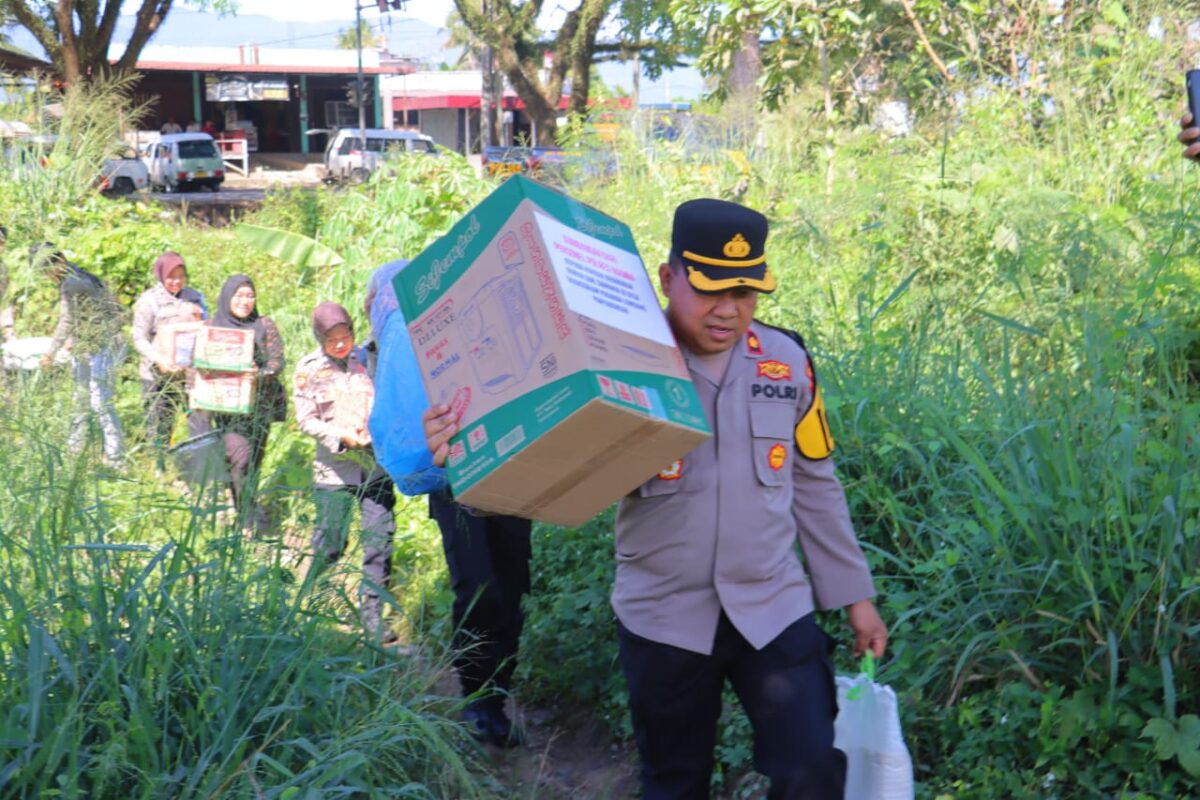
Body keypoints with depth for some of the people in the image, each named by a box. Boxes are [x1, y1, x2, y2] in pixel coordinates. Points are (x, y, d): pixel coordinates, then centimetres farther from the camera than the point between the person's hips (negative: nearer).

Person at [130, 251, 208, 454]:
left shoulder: (195, 297, 11)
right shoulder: (149, 300, -1)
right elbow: (139, 339, -5)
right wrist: (159, 360, -20)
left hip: (192, 373, 3)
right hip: (160, 375, -3)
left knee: (200, 424, -3)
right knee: (159, 430, 4)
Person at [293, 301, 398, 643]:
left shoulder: (366, 359, 6)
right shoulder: (308, 370, 0)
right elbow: (306, 420, -2)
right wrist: (343, 436, -14)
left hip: (376, 463, 2)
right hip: (334, 469, -2)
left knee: (380, 538, -1)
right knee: (329, 543, 3)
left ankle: (372, 612, 8)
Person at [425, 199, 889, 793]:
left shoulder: (787, 361, 0)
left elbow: (814, 487, 9)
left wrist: (854, 593, 11)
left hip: (775, 609, 2)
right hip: (662, 620, -1)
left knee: (815, 772, 1)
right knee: (675, 782, 16)